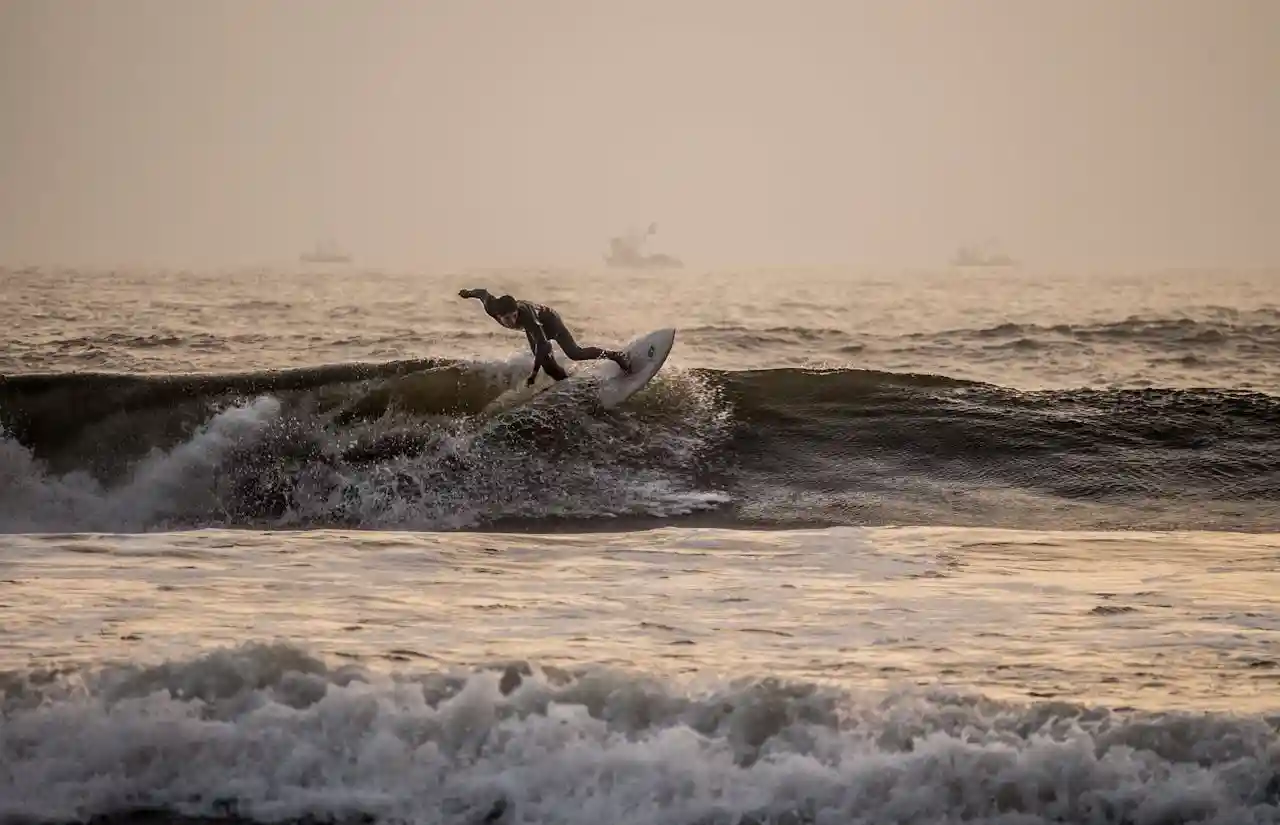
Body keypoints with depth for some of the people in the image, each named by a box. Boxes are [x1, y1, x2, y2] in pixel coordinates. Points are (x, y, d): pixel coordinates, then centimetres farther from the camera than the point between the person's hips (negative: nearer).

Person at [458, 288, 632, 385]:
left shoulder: (525, 315, -48)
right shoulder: (492, 309, -35)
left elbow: (543, 344, -50)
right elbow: (484, 293, -12)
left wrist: (534, 372, -53)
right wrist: (469, 293, 10)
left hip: (549, 320, -6)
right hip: (534, 327, 6)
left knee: (575, 353, -12)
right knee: (548, 365, 2)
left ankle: (616, 356, 3)